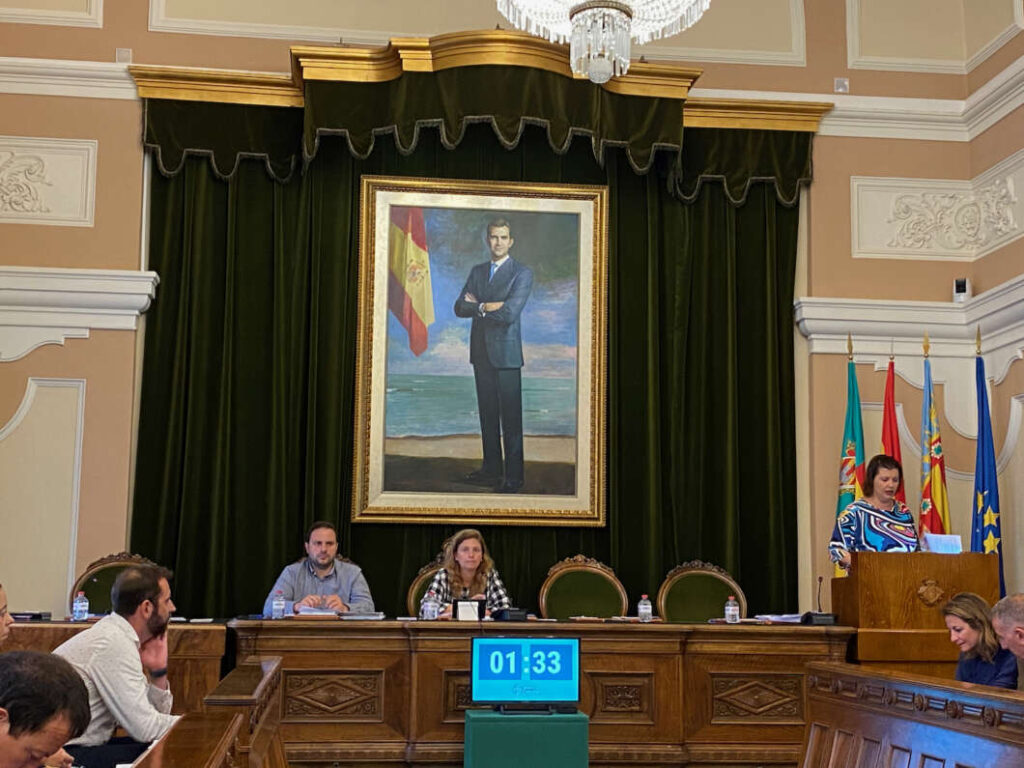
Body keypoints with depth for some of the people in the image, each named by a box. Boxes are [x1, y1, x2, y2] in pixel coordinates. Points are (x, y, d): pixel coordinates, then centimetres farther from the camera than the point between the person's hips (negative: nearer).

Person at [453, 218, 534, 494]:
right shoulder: (477, 271, 15)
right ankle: (491, 469, 21)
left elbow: (509, 313, -17)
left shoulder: (522, 273, -4)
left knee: (510, 417, -4)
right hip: (481, 352, 6)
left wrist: (477, 306, -5)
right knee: (488, 414, 11)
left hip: (506, 352, -6)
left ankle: (513, 477, 0)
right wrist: (488, 307, -11)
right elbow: (460, 307, 5)